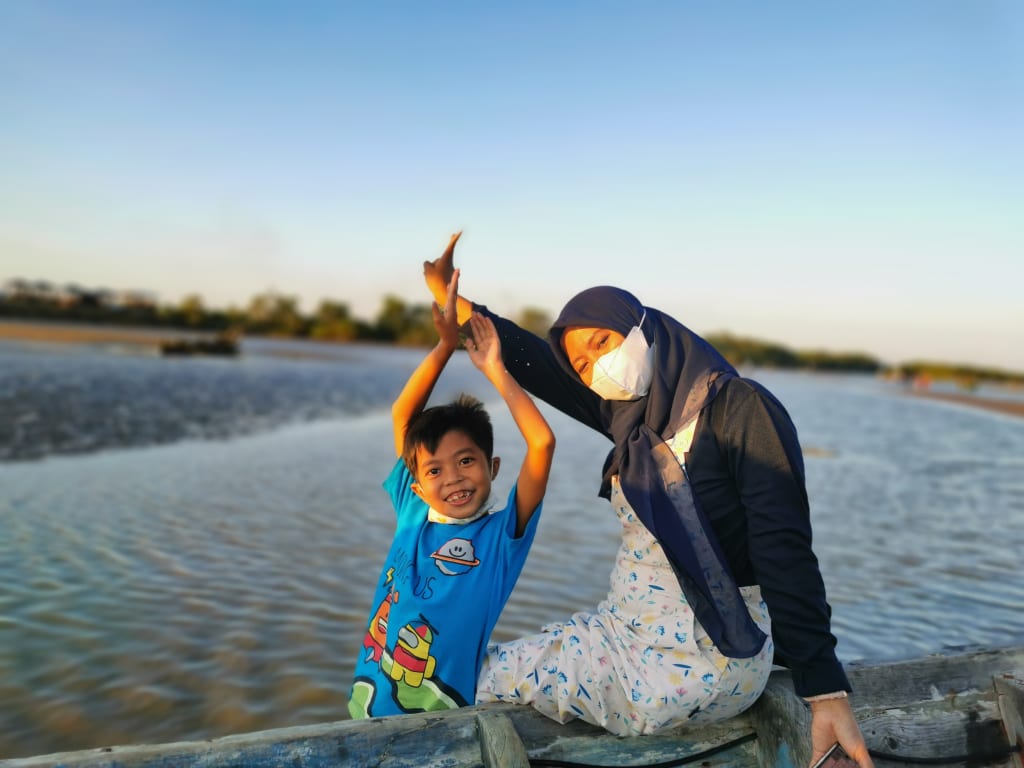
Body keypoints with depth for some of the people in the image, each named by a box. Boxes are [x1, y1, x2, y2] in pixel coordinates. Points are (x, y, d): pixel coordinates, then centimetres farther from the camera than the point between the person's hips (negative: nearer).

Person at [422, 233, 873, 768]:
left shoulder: (740, 409, -18)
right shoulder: (633, 414, 4)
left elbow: (785, 555, -23)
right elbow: (539, 366, 4)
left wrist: (827, 693, -26)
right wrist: (451, 300, -3)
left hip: (701, 660, -7)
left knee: (492, 679, 1)